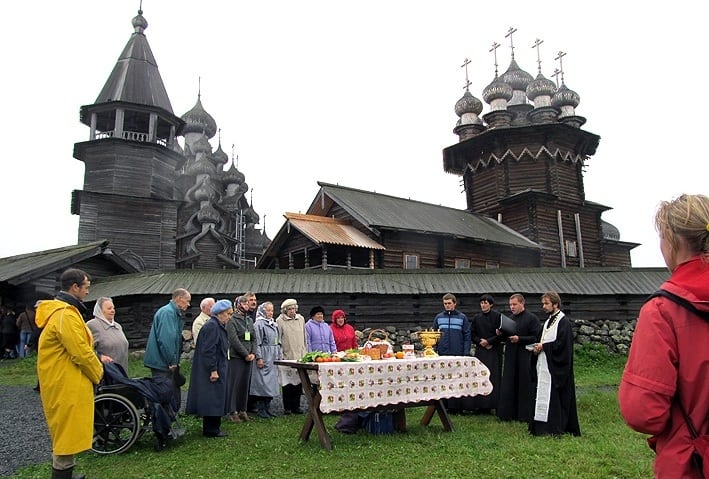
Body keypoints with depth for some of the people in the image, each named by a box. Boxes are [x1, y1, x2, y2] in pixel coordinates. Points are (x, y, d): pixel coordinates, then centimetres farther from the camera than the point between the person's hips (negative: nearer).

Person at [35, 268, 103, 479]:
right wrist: (98, 373, -8)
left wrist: (96, 361, 12)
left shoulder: (60, 310, 11)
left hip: (63, 382, 11)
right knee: (68, 431, 0)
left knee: (65, 430, 21)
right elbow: (81, 353, -23)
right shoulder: (66, 315, -23)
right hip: (66, 384, -11)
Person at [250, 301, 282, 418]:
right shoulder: (258, 324, -7)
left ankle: (267, 407, 18)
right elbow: (257, 343, -12)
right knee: (262, 382, -4)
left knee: (271, 383, 9)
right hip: (264, 357, -7)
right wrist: (259, 358, -17)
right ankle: (261, 409, 4)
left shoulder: (274, 324, 15)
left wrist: (279, 356, 14)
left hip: (273, 358, 7)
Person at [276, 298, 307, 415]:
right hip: (287, 356, -4)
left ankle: (296, 406, 15)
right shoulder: (280, 321, -4)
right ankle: (287, 407, 11)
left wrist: (305, 352, 16)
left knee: (298, 381, 4)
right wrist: (280, 354, -7)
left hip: (300, 356, 4)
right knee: (287, 383, 0)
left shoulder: (301, 319, 11)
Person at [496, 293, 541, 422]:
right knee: (509, 386, 8)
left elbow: (536, 338, -13)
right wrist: (501, 334, 1)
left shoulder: (532, 318, -7)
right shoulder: (510, 319, 14)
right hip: (511, 358, 6)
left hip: (525, 358, -6)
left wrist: (519, 339, -20)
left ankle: (525, 415, 13)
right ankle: (508, 413, 17)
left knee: (525, 386, 1)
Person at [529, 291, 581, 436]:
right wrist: (537, 347, 3)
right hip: (544, 366, 9)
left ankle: (554, 428, 3)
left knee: (554, 396, -5)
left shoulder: (563, 321, -12)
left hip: (555, 368, -9)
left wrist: (543, 346, -15)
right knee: (542, 396, 11)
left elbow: (562, 343, -20)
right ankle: (541, 426, 19)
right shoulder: (548, 321, 16)